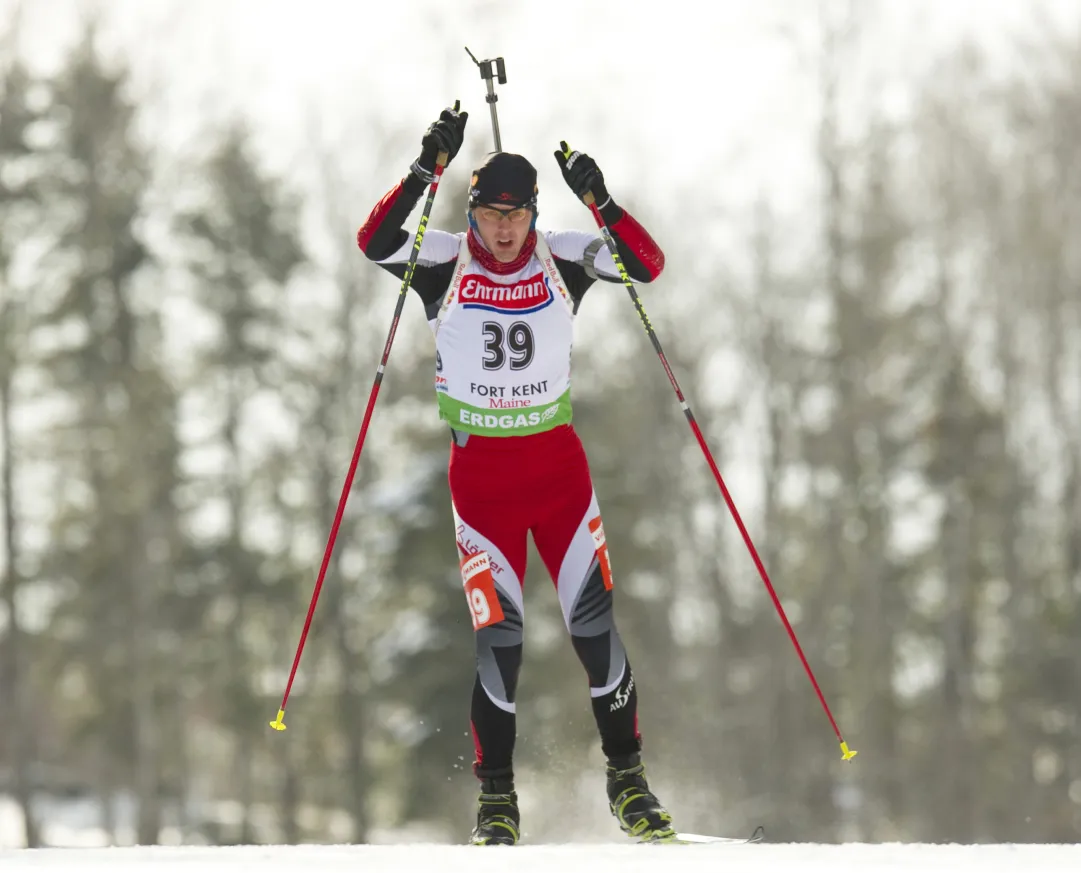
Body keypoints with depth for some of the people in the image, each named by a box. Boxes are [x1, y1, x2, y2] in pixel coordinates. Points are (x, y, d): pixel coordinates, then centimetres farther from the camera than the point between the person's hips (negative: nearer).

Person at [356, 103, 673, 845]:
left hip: (558, 463, 1)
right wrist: (427, 169, -30)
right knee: (498, 635, -5)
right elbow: (375, 244, -22)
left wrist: (600, 201, -25)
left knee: (594, 620, -3)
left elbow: (648, 265, -12)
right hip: (480, 470, -1)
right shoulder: (445, 262, -5)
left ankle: (627, 777, 12)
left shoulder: (563, 260, -2)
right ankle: (497, 798, 7)